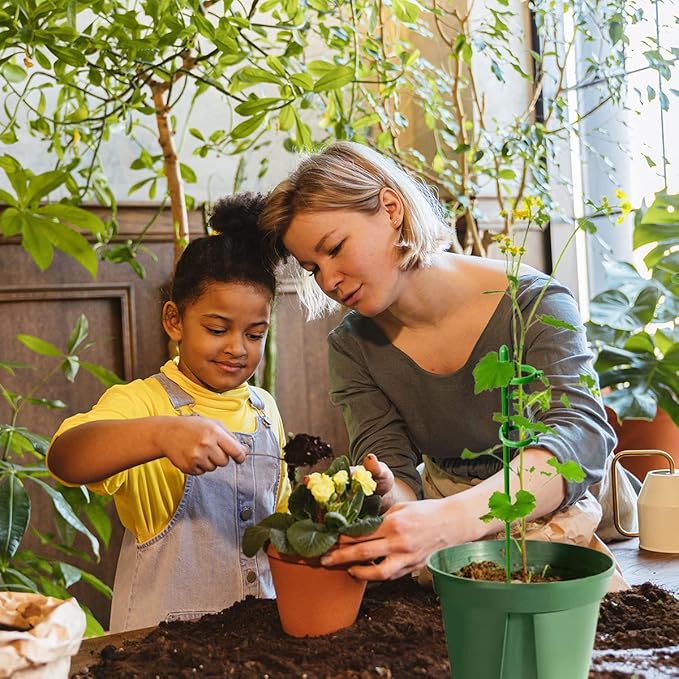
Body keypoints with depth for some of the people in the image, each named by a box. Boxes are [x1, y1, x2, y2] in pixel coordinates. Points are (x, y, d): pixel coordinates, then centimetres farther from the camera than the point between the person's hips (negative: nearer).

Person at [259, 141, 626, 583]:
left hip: (550, 529, -4)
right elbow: (392, 467, -9)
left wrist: (453, 519, -48)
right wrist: (391, 501, -36)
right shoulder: (353, 347, -2)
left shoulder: (533, 304, -16)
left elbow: (584, 435, -31)